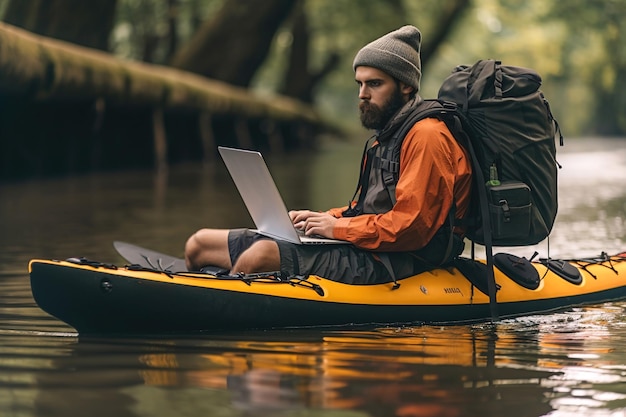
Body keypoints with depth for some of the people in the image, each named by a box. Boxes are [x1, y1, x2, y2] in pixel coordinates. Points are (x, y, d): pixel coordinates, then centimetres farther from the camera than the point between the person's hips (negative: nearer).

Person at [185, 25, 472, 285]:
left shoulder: (426, 136, -11)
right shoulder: (385, 136, 22)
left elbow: (410, 225, -20)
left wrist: (338, 227, -13)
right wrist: (324, 218, 7)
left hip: (389, 263, -10)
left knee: (263, 253, -33)